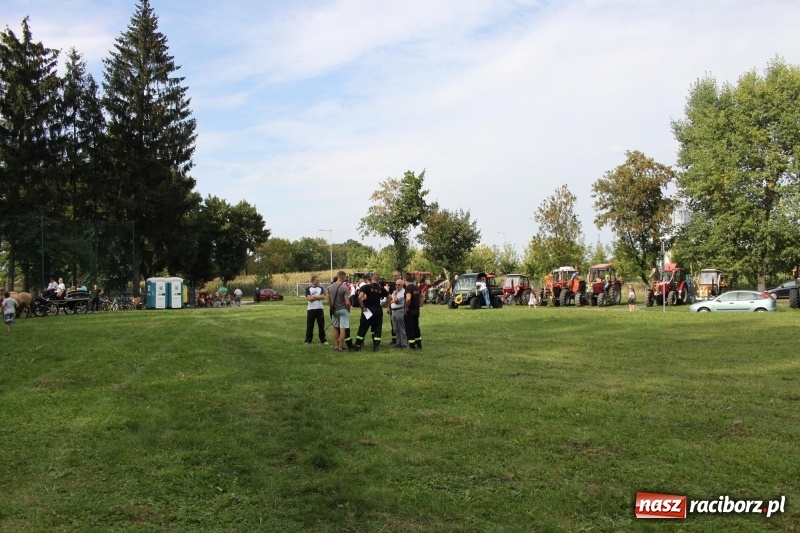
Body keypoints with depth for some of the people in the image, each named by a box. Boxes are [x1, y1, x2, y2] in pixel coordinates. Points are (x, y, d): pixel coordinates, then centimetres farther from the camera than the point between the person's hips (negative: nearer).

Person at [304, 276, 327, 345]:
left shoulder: (321, 288, 7)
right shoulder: (308, 289, 1)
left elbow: (323, 297, -8)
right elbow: (309, 298, -12)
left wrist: (314, 296, -8)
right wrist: (318, 297, -7)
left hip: (319, 309, 2)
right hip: (311, 309, -2)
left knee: (321, 325, 4)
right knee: (309, 325, 3)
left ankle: (323, 340, 12)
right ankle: (308, 340, 11)